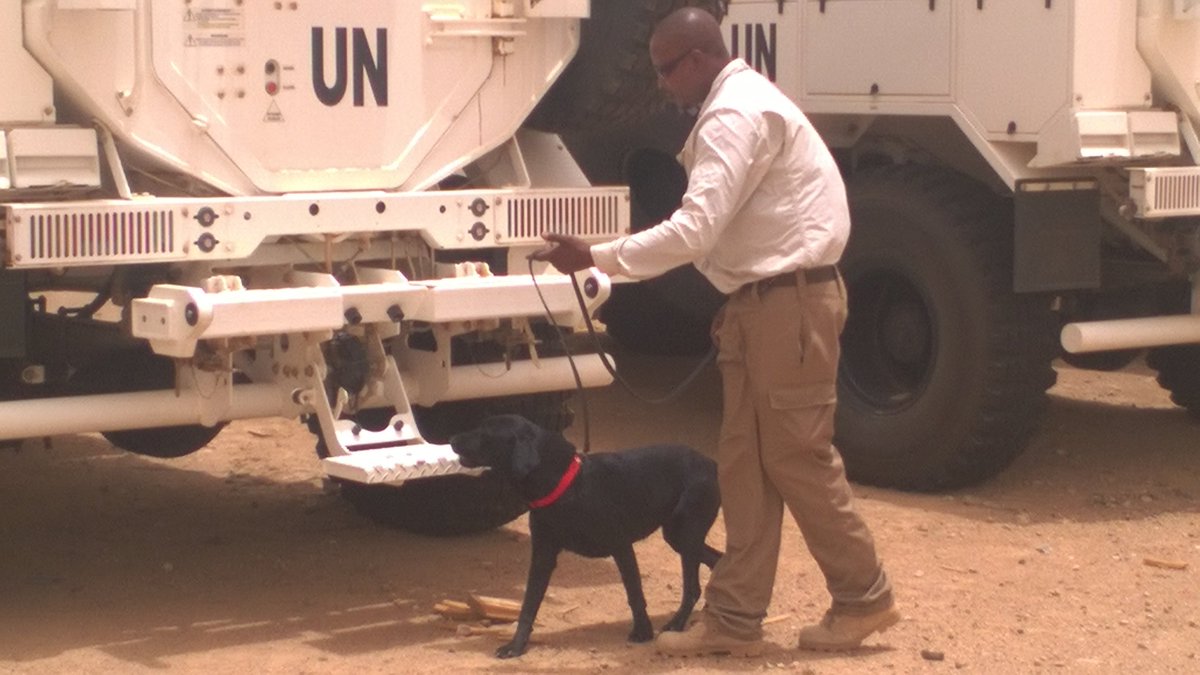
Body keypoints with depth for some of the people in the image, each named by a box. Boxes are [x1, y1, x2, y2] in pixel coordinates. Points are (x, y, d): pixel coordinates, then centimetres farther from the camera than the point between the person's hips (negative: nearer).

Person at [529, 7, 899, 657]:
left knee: (798, 457, -2)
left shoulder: (737, 116, -17)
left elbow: (694, 231, -25)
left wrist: (594, 257, -21)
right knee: (744, 460, 8)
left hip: (789, 302, -10)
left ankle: (863, 598, 12)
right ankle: (735, 616, 11)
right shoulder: (740, 106, 17)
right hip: (761, 302, 10)